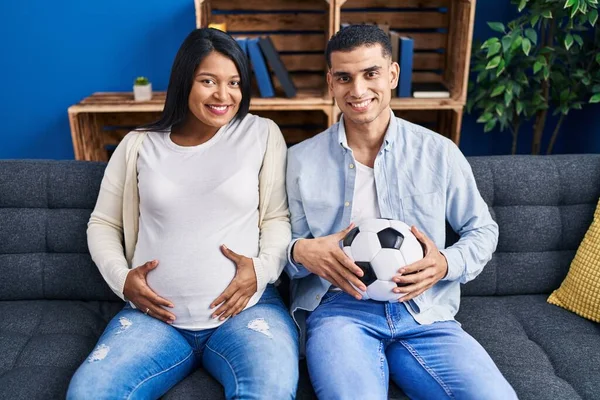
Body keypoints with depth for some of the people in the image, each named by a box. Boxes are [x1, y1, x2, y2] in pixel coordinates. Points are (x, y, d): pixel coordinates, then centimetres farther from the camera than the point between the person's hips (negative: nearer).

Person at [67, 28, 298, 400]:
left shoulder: (262, 134, 5)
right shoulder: (138, 145, 10)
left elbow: (278, 217, 5)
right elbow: (103, 224, 16)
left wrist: (262, 268, -13)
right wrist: (121, 278, -1)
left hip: (246, 309, -1)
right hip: (154, 315, 2)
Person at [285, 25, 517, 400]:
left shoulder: (439, 152, 6)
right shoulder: (301, 159, 6)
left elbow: (483, 230, 15)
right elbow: (283, 247, 10)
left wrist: (447, 264, -7)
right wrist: (302, 252, -15)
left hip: (425, 312, 2)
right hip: (339, 308, -2)